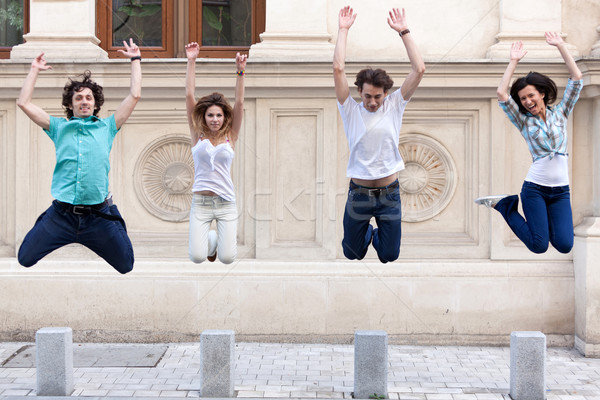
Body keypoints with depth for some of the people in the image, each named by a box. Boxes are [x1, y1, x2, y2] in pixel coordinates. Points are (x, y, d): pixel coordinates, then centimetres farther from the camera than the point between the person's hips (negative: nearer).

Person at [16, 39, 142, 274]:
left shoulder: (107, 127, 14)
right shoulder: (59, 127, 16)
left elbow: (134, 96, 11)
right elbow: (24, 103, 14)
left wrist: (135, 60, 17)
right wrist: (35, 70, 19)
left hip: (98, 215, 0)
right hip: (61, 214, 1)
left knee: (126, 266, 2)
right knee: (25, 259, -2)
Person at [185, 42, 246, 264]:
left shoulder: (230, 136, 4)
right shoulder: (197, 135, 3)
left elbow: (239, 103, -5)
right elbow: (189, 97, -2)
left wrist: (240, 71, -15)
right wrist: (191, 62, -7)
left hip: (226, 203, 0)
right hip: (200, 202, 0)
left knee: (227, 258, -7)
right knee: (197, 257, -10)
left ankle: (223, 236, 29)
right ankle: (211, 238, 26)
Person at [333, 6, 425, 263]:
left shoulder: (394, 106, 0)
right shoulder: (351, 111, -4)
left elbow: (419, 70, -9)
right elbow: (338, 69, -14)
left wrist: (404, 32, -10)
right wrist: (343, 30, -12)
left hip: (389, 193, 1)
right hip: (359, 193, 0)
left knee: (389, 256, 7)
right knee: (352, 254, 12)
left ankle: (379, 235, 43)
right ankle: (367, 232, 47)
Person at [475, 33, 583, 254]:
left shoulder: (560, 113, 8)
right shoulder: (524, 122, 4)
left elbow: (577, 78, 0)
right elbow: (501, 94, -10)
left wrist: (561, 46, -3)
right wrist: (514, 61, -8)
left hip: (561, 190, 2)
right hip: (534, 188, -2)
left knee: (564, 245, -9)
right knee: (539, 246, -6)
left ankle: (547, 218, 22)